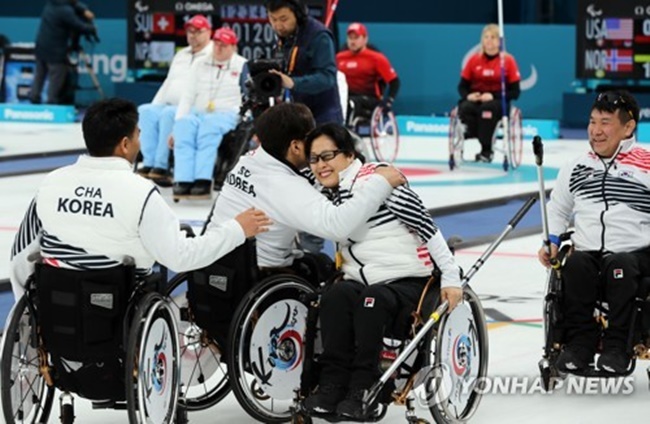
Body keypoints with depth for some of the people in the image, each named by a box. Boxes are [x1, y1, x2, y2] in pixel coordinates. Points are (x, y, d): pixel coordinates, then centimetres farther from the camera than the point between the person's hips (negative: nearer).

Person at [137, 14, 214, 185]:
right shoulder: (181, 55, 26)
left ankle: (161, 166, -33)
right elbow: (168, 83, 28)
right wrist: (154, 106, 14)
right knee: (145, 111, -18)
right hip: (169, 106, 8)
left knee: (169, 114, -34)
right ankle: (149, 163, -26)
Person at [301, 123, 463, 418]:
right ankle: (332, 386, -26)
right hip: (360, 281, 5)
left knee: (370, 301, -34)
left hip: (407, 282, -5)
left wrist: (450, 276, -14)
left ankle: (362, 391, -27)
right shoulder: (326, 196, 10)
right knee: (336, 296, -26)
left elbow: (424, 224, -13)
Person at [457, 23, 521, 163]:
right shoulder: (474, 60, 7)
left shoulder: (508, 60, 0)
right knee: (465, 108, -34)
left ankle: (486, 150, -30)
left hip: (497, 101, -2)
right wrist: (468, 95, -13)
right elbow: (462, 86, 11)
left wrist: (493, 96, -16)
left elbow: (515, 92, -2)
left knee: (487, 108, -38)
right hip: (475, 99, 2)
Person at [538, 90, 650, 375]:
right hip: (587, 252, 3)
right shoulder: (576, 168, 16)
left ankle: (616, 348, -29)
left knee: (619, 265, -36)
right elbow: (558, 210, 28)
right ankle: (580, 342, -21)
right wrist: (552, 242, 11)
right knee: (575, 265, -31)